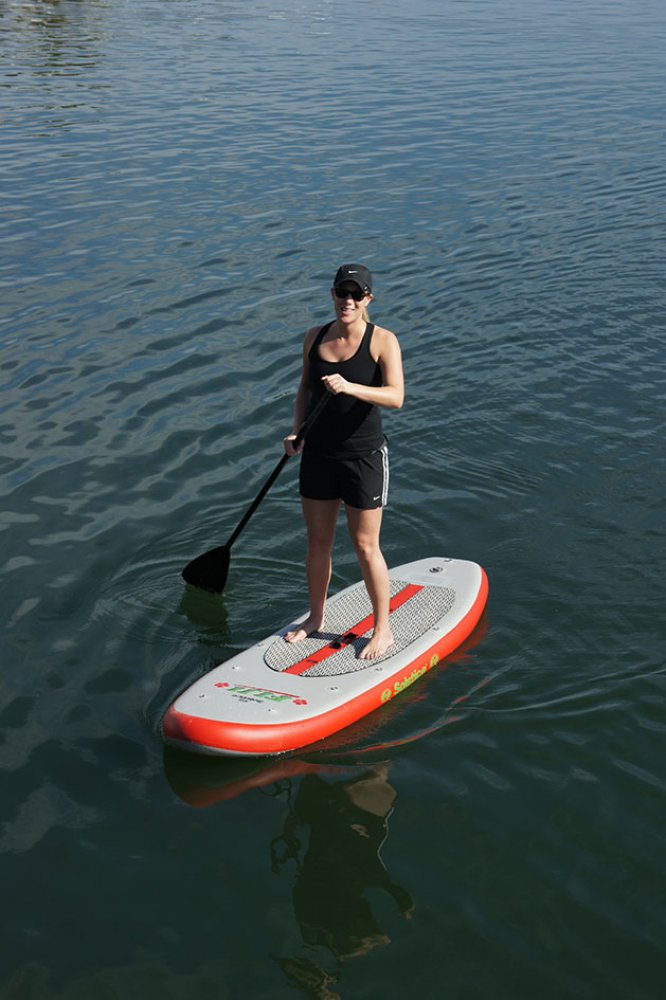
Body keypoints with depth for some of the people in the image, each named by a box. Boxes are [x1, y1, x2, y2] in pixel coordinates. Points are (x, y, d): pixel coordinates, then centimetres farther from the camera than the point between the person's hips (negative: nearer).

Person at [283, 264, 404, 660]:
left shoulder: (383, 341, -12)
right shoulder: (315, 337, 4)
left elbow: (396, 397, -23)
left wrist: (350, 387, -37)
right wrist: (297, 433, 2)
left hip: (364, 454, -5)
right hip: (318, 453, 5)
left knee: (366, 547, 2)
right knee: (318, 541, 16)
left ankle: (383, 630, 18)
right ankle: (316, 617, 35)